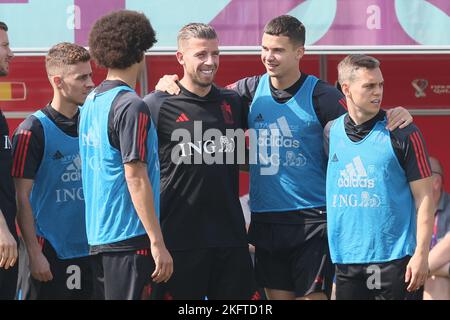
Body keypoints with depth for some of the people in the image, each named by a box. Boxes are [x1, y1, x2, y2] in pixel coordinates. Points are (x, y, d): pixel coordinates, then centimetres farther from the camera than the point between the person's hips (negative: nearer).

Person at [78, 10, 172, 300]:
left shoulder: (91, 102, 12)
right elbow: (135, 176, -18)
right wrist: (157, 242, -17)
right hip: (129, 238, -9)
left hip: (97, 237, 9)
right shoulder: (132, 106, -14)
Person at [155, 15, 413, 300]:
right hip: (265, 220, 5)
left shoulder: (320, 95, -5)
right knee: (278, 295, 9)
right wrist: (170, 84, 0)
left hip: (312, 221, -4)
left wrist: (393, 117, -25)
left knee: (312, 296, -5)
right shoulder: (252, 90, 6)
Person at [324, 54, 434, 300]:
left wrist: (421, 254, -10)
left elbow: (424, 196, -3)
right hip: (345, 258, 4)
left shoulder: (402, 133, -3)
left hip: (394, 259, -4)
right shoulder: (331, 132, 7)